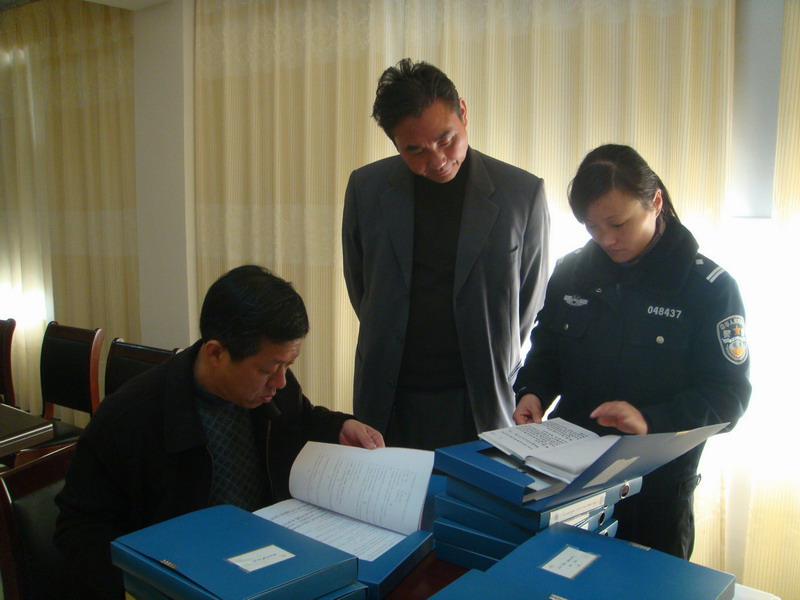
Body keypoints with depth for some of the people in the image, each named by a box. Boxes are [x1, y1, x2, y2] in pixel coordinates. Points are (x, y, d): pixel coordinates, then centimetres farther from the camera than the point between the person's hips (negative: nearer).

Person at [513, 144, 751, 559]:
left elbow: (728, 397, -11)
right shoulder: (571, 272, 1)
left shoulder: (709, 286, -9)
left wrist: (651, 421, -26)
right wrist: (532, 393, -7)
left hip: (657, 487, -3)